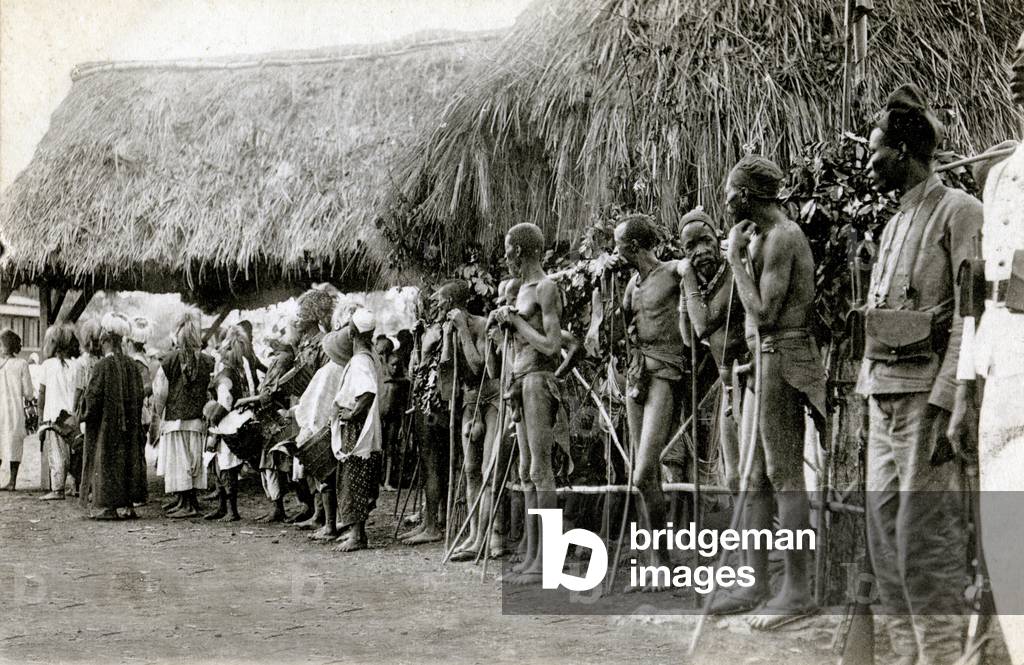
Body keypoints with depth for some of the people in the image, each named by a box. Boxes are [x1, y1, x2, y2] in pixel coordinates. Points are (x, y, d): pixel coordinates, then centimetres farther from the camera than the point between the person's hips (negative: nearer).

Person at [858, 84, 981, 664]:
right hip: (884, 397, 8)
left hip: (929, 396, -8)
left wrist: (945, 404, -19)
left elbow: (971, 318, -13)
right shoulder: (894, 225, 19)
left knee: (923, 539, -10)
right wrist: (870, 393, 15)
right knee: (885, 536, 7)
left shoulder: (960, 212, -5)